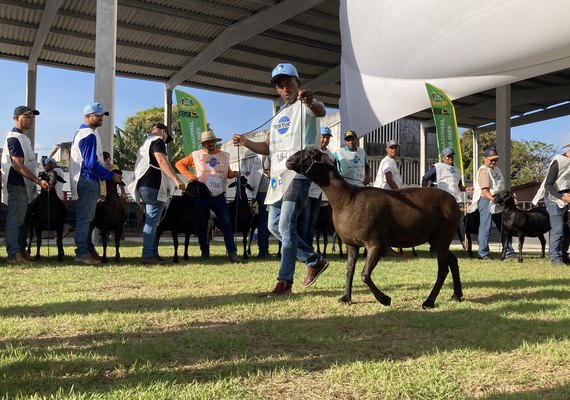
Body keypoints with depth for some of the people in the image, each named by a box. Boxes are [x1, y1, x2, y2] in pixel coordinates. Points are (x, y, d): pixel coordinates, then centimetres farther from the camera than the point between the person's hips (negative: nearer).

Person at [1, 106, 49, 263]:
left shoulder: (23, 138, 18)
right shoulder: (14, 138, -13)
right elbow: (17, 165, -22)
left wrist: (35, 183, 17)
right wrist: (38, 181, -25)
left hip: (24, 186, 10)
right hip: (17, 185, -10)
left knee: (23, 220, 15)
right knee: (15, 220, -6)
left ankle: (21, 250, 23)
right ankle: (14, 255, -3)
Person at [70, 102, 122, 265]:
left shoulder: (82, 132, 18)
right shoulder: (89, 135, -16)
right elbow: (91, 163, -22)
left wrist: (106, 170, 16)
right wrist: (111, 175, -16)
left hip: (86, 180, 11)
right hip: (88, 181, -11)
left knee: (86, 218, 15)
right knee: (85, 218, -7)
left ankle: (88, 249, 24)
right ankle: (82, 253, -3)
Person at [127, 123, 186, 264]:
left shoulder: (145, 143, 27)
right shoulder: (158, 140, -3)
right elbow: (161, 160, -21)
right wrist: (176, 179, -29)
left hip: (143, 185, 10)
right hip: (153, 186, -10)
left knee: (151, 220, 11)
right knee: (152, 220, -11)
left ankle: (153, 253, 12)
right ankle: (147, 254, -14)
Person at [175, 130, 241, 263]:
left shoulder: (224, 156, 9)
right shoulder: (196, 155, 2)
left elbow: (228, 173, 14)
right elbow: (179, 164, 7)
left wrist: (234, 174, -10)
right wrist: (191, 176, -5)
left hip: (219, 196, 1)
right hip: (202, 196, -1)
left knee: (226, 224, -7)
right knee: (202, 225, 7)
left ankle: (232, 253, -8)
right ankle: (205, 252, 21)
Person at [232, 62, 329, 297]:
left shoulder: (305, 106, -3)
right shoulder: (278, 116, 22)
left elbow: (321, 111, -28)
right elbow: (267, 147, 22)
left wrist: (310, 102, -52)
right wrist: (245, 142, 4)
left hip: (298, 174, -9)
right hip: (278, 176, 9)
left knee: (286, 226, -13)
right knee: (274, 226, 10)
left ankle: (285, 282, -7)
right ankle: (314, 261, 22)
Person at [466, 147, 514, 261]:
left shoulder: (496, 170, 19)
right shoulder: (483, 170, -9)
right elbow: (484, 190, -18)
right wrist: (493, 199, -29)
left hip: (498, 202, 9)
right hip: (486, 201, -9)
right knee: (485, 228, -6)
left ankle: (509, 253, 18)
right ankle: (483, 254, -1)